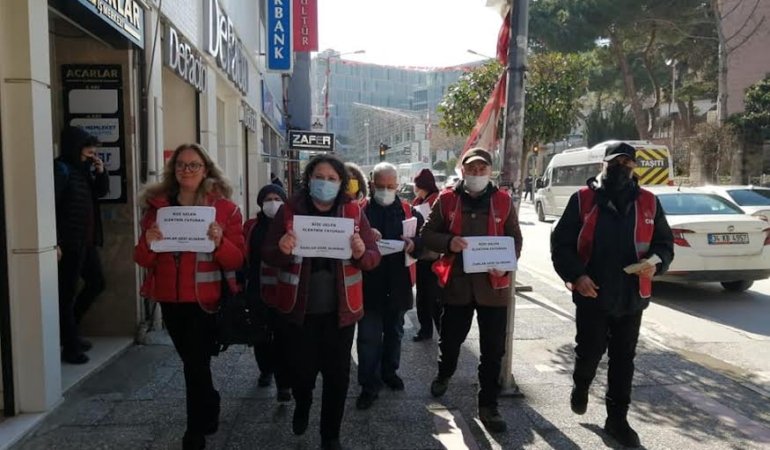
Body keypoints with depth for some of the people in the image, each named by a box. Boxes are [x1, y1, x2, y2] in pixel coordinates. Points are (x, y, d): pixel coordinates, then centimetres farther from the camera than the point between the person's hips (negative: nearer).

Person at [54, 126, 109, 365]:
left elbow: (102, 191, 23)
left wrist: (101, 171, 4)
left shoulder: (84, 169, 12)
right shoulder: (61, 169, -12)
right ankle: (70, 347, 9)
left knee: (96, 283, 17)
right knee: (67, 293, 0)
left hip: (87, 241, 9)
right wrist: (54, 242, -24)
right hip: (70, 243, -9)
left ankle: (69, 330, 33)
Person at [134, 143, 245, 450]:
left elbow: (237, 259, -9)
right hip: (170, 300, 5)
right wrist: (147, 243, -17)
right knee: (192, 362, 21)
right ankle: (209, 412, 46)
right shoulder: (157, 205, 4)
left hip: (205, 300, -4)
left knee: (195, 366, -1)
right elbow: (143, 260, 5)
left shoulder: (224, 207, -6)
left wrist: (219, 242, -28)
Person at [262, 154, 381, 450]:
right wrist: (282, 250, -25)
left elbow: (374, 257, -1)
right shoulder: (289, 211, -2)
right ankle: (302, 405, 46)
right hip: (299, 308, 0)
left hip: (339, 309, 1)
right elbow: (267, 256, -2)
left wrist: (361, 253, -25)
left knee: (337, 373, 8)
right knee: (301, 369, 9)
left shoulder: (354, 213, 0)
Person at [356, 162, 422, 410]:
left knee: (394, 332, 19)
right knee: (369, 337, 0)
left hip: (399, 284, 3)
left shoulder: (408, 211, 5)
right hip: (369, 284, -3)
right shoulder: (360, 210, -2)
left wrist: (414, 244, -18)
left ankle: (389, 371, 38)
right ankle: (369, 385, 11)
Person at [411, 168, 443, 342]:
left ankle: (444, 332, 12)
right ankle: (425, 329, 26)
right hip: (421, 255, 8)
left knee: (435, 296, -2)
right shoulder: (418, 202, 11)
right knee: (422, 295, 14)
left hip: (434, 256, -8)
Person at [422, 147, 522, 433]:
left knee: (493, 349, 5)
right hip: (456, 283, 0)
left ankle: (488, 404, 21)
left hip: (493, 285, 0)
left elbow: (515, 239, 7)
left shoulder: (503, 201, 2)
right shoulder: (447, 199, 0)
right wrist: (448, 242, -17)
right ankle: (444, 374, 47)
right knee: (450, 339, 16)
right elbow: (427, 234, 3)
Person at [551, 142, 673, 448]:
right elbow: (561, 243, -4)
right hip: (591, 295, -3)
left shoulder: (648, 202, 6)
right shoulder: (583, 199, -4)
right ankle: (581, 385, 37)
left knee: (623, 360, 10)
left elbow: (664, 242, 13)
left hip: (632, 297, 3)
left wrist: (657, 262, -9)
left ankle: (617, 419, 25)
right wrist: (575, 274, -18)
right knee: (589, 351, 3)